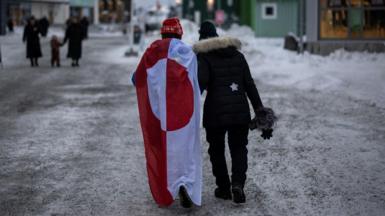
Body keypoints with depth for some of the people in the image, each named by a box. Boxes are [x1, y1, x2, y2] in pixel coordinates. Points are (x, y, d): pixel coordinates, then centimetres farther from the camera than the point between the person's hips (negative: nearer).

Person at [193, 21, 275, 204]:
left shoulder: (204, 56, -2)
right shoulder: (237, 55, 12)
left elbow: (201, 82, -18)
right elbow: (249, 84, 9)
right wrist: (259, 109, 11)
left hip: (215, 112, -3)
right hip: (240, 111, 3)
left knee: (216, 150, 14)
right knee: (239, 149, 11)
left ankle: (224, 188, 19)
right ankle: (238, 184, -11)